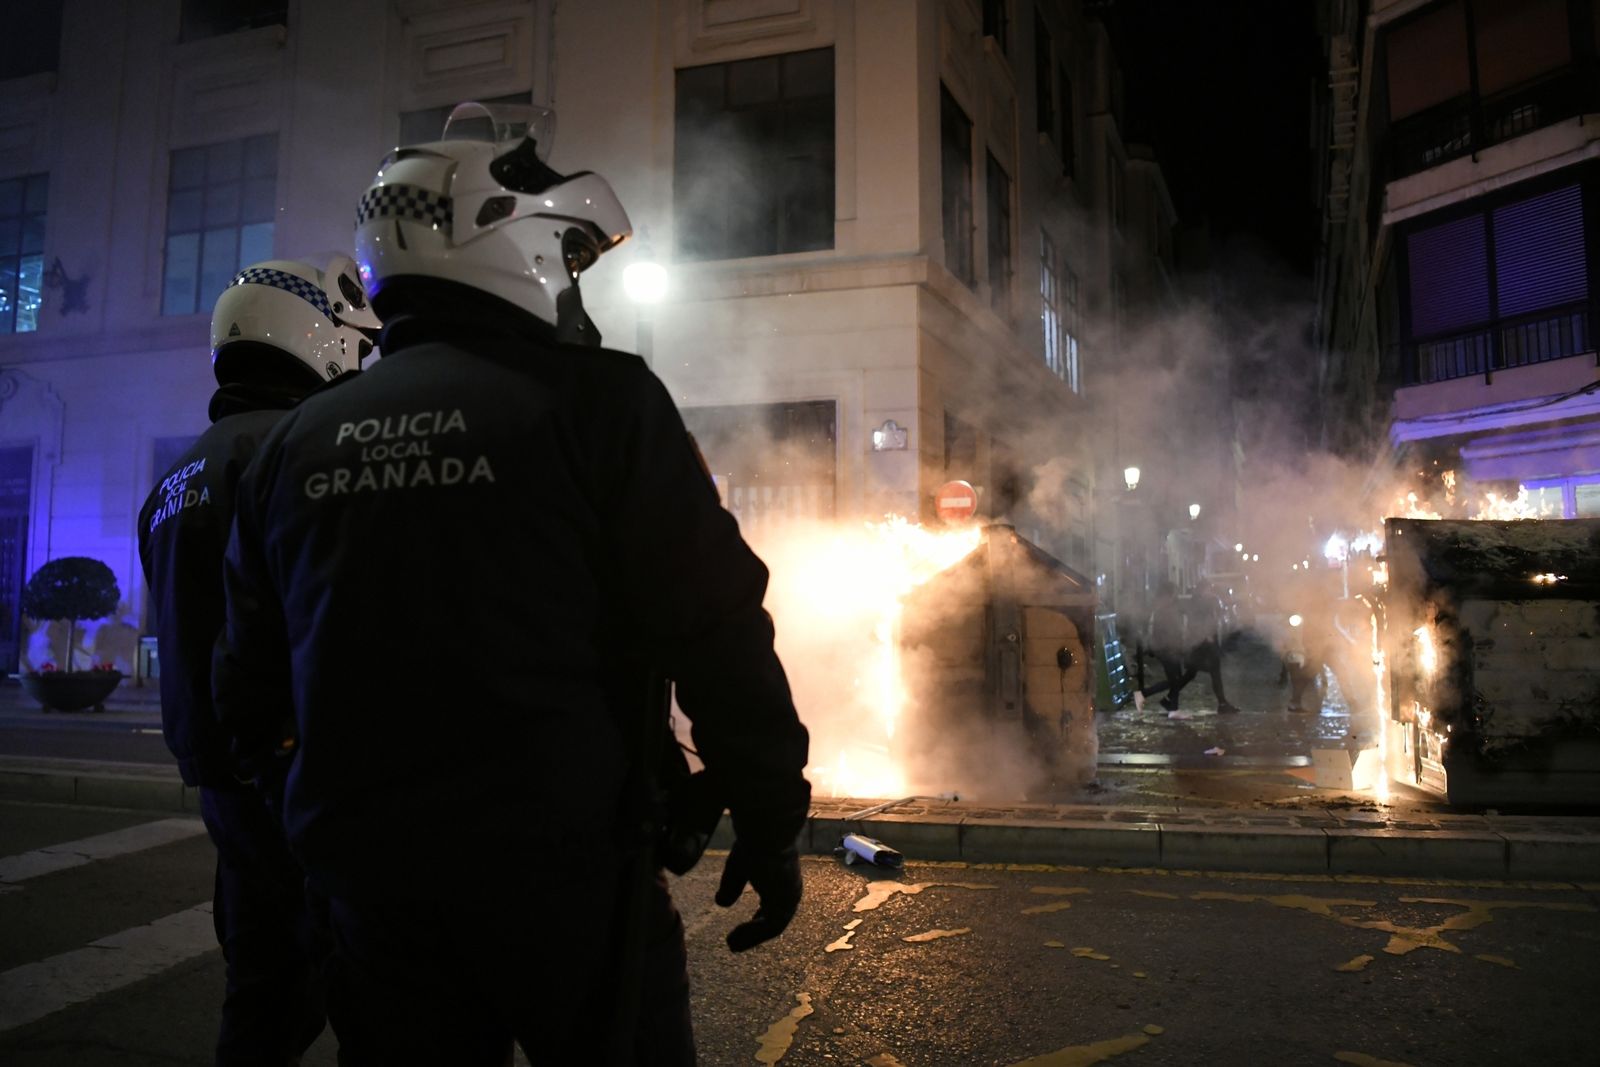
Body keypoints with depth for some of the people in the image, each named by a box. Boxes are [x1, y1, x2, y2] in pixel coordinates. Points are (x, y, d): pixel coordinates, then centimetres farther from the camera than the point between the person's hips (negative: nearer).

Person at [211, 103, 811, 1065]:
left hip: (368, 872, 5)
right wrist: (770, 820, -4)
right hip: (562, 871, -5)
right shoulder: (595, 401, -12)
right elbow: (715, 631, -15)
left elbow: (254, 668, 14)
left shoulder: (300, 438, 6)